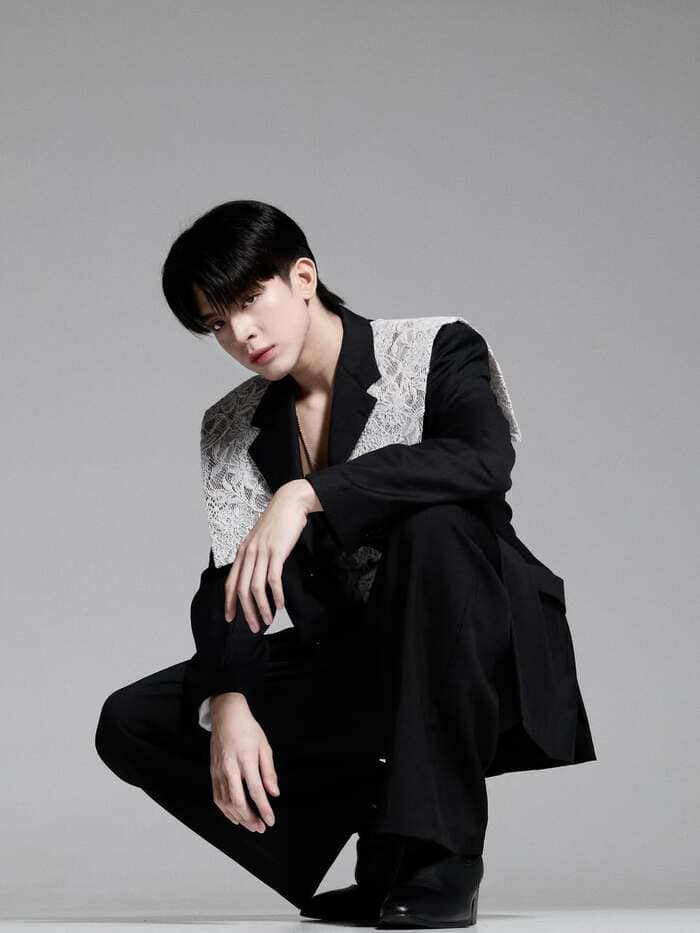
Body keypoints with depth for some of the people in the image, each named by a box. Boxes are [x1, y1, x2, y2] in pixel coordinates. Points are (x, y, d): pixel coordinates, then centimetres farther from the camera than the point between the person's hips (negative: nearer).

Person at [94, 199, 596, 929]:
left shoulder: (436, 350, -9)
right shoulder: (233, 428, 4)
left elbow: (484, 460, -31)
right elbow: (228, 586, -4)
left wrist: (305, 495, -37)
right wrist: (229, 704, -23)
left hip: (477, 660, -5)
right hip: (347, 672, 5)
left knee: (435, 524, -36)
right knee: (130, 724, -8)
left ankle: (439, 857, -27)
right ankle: (386, 861, -3)